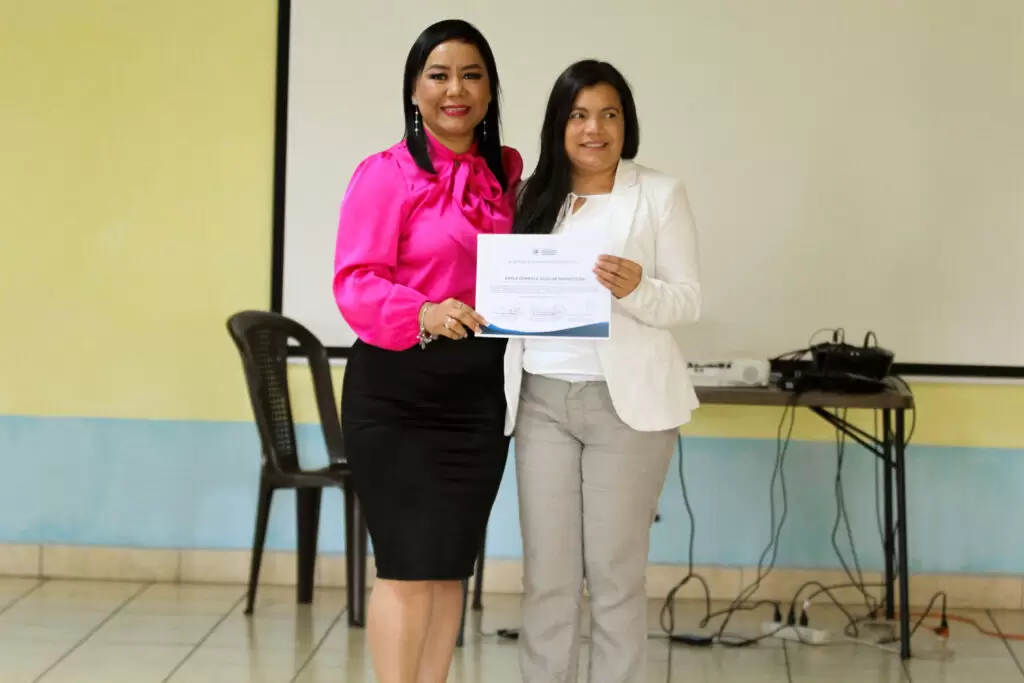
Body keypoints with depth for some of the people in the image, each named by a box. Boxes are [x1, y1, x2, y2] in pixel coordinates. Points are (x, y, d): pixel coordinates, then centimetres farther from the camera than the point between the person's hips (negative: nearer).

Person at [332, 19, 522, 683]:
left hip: (481, 390, 5)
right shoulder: (386, 174, -8)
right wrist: (424, 315, -32)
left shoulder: (506, 175, 10)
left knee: (452, 565, 10)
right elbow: (355, 284, -15)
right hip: (398, 389, -5)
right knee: (409, 565, -6)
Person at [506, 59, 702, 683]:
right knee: (547, 572, 4)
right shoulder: (535, 199, 12)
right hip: (542, 399, 3)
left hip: (625, 400, -3)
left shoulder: (661, 194, 1)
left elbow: (689, 300, -4)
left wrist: (635, 290, -23)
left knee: (616, 573, 0)